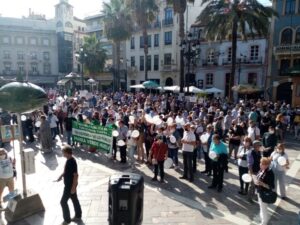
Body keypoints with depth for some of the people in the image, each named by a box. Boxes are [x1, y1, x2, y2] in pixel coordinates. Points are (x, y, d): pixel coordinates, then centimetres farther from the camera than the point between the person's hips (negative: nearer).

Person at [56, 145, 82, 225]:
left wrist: (73, 187, -22)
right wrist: (61, 176, 13)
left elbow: (76, 175, -26)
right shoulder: (69, 160, 2)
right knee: (74, 199, 19)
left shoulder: (72, 162, -27)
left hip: (70, 185, -9)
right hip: (69, 184, 9)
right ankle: (78, 216, 33)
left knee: (63, 202, 4)